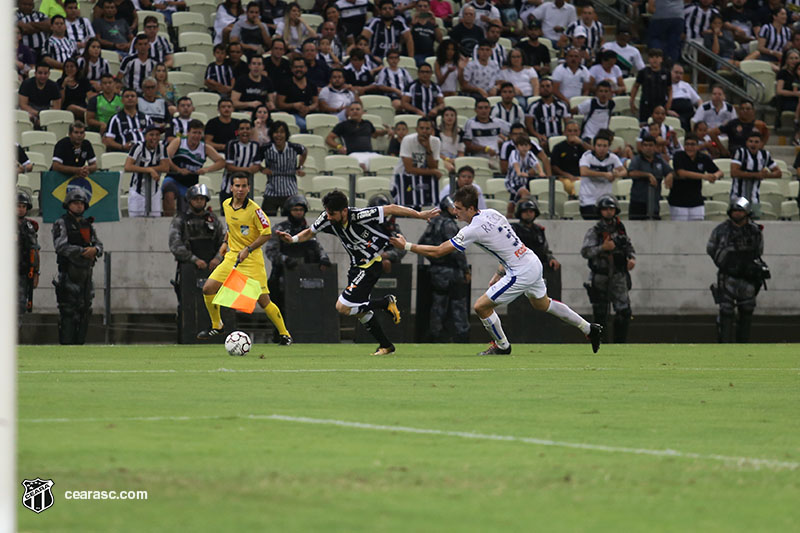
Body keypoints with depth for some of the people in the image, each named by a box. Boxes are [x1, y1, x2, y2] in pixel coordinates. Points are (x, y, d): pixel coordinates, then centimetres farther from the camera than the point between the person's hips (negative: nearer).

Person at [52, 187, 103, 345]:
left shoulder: (87, 225, 18)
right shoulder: (61, 223, -3)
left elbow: (98, 244, 13)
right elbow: (61, 246, -15)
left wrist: (95, 250, -12)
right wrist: (82, 251, -21)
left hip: (86, 272, 7)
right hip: (68, 274, -7)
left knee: (85, 310, 8)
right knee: (68, 312, -11)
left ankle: (80, 342, 15)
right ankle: (66, 343, -12)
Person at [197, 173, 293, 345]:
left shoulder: (254, 210, -16)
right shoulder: (226, 205, 4)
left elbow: (267, 233, -13)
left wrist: (248, 249, -18)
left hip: (252, 259, -6)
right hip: (232, 257, 6)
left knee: (263, 301, -8)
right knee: (208, 289, -4)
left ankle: (284, 334, 9)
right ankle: (217, 326, 17)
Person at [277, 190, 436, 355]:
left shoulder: (358, 216, -28)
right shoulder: (327, 220, -9)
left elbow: (390, 209, -19)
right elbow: (309, 232, 9)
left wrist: (419, 215, -12)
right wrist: (293, 239, -12)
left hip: (371, 265, -8)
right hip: (356, 267, 8)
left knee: (343, 307, -16)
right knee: (359, 311, 15)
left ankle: (387, 303, -3)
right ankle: (386, 346, 29)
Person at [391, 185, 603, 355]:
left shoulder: (473, 230, -22)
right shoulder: (492, 213, 4)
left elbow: (437, 252, -18)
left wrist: (407, 246, -10)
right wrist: (500, 272, 17)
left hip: (522, 273, -9)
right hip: (533, 262, 9)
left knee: (481, 306, -3)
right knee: (541, 303, 31)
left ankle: (502, 345, 17)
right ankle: (589, 328, 41)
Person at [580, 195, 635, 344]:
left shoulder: (620, 229, 8)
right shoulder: (594, 231, -6)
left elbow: (629, 246, 20)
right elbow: (585, 251, -15)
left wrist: (632, 258, 1)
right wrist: (602, 248, -28)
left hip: (618, 276, 3)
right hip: (600, 277, -3)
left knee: (624, 312, -7)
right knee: (600, 314, 3)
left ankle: (621, 343, 2)